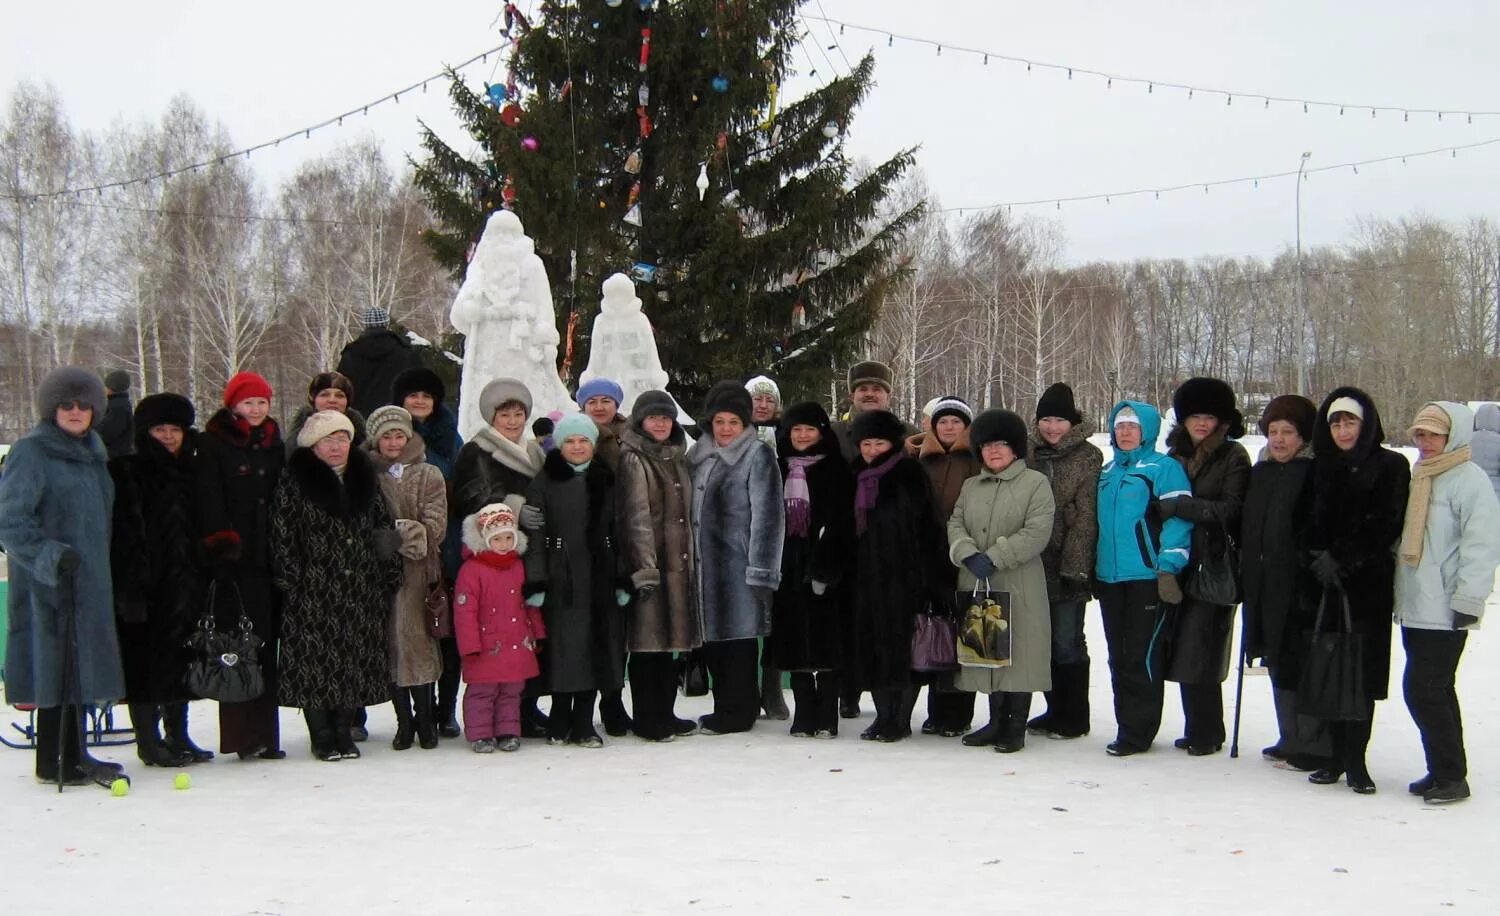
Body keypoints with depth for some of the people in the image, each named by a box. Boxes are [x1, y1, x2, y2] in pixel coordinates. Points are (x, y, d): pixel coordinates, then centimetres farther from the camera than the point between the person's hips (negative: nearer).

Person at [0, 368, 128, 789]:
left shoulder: (93, 453, 14)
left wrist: (102, 566, 18)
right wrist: (50, 556, -24)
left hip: (89, 579, 8)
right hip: (47, 581, -7)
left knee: (79, 664, 12)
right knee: (57, 664, -4)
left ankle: (71, 756, 22)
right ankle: (57, 761, 5)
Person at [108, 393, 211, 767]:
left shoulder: (191, 470, 13)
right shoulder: (127, 473, -5)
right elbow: (123, 532, -12)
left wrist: (201, 574, 9)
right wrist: (131, 584, -19)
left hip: (183, 582, 6)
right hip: (144, 583, -6)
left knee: (181, 657, 11)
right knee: (144, 660, 0)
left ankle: (178, 735, 21)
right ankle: (148, 739, 9)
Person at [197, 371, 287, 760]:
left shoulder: (274, 444, 18)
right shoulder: (214, 444, 1)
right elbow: (210, 500, -6)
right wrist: (223, 545, -15)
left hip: (269, 555, 5)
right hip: (236, 560, -5)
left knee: (267, 645, 6)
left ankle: (265, 734, 12)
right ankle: (241, 735, -4)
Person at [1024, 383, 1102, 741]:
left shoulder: (1088, 457, -4)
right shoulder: (1027, 453, 9)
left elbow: (1086, 518, -8)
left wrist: (1075, 566, -14)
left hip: (1067, 565, -5)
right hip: (1034, 564, 5)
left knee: (1067, 642, -1)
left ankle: (1073, 718, 11)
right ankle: (1055, 710, 25)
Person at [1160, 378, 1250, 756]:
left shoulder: (1233, 457, -1)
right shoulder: (1174, 456, 15)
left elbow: (1230, 510, -11)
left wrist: (1181, 506, -20)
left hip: (1214, 566, -5)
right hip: (1179, 565, 5)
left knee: (1198, 651, -8)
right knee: (1182, 650, 4)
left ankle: (1206, 732, 3)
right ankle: (1198, 729, 14)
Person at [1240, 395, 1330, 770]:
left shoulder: (1316, 472, -10)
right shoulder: (1261, 471, 15)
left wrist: (1314, 571, -21)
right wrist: (1247, 573, 14)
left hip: (1301, 585, -8)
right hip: (1267, 587, 8)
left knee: (1304, 665, -4)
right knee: (1279, 664, 14)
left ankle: (1314, 747, 5)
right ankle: (1291, 740, 25)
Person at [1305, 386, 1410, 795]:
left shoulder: (1390, 466, 2)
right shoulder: (1321, 467, 15)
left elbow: (1384, 525, -7)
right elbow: (1309, 520, 12)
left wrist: (1341, 558, -11)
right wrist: (1321, 556, -5)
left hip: (1369, 584, -4)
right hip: (1326, 582, 4)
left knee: (1363, 672, -4)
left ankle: (1356, 761, 2)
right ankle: (1337, 755, 11)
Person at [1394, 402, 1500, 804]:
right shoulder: (1418, 478, 16)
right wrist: (1399, 594, 20)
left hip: (1445, 612, -8)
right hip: (1415, 608, 8)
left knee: (1423, 689, -9)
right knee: (1434, 691, 13)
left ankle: (1450, 775, 2)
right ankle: (1444, 771, 21)